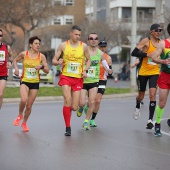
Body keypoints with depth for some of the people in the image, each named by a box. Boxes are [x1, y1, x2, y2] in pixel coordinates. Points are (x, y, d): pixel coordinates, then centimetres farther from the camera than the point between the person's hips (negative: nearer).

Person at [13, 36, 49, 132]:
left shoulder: (41, 56, -3)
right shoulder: (24, 54, -4)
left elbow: (47, 71, 0)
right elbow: (15, 60, 15)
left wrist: (41, 66, -20)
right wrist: (16, 68, -3)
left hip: (35, 82, 2)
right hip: (25, 81, -2)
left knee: (29, 106, 6)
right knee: (24, 100, -28)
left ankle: (24, 123, 29)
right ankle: (20, 115, 2)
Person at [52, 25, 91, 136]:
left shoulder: (84, 46, 2)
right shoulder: (63, 45, 0)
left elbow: (88, 60, 15)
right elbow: (54, 60, 5)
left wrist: (85, 70, -2)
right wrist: (58, 62, -19)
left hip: (78, 78, 1)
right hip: (66, 76, -1)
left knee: (74, 107, -1)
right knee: (67, 100, -20)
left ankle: (69, 110, 38)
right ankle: (68, 128, -10)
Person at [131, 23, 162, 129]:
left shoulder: (161, 43, 3)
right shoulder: (146, 41, -9)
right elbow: (134, 53, -15)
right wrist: (147, 54, -24)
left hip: (155, 73, 2)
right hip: (143, 72, -1)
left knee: (153, 94, -15)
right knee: (141, 95, 14)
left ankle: (150, 119, -13)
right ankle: (137, 107, 49)